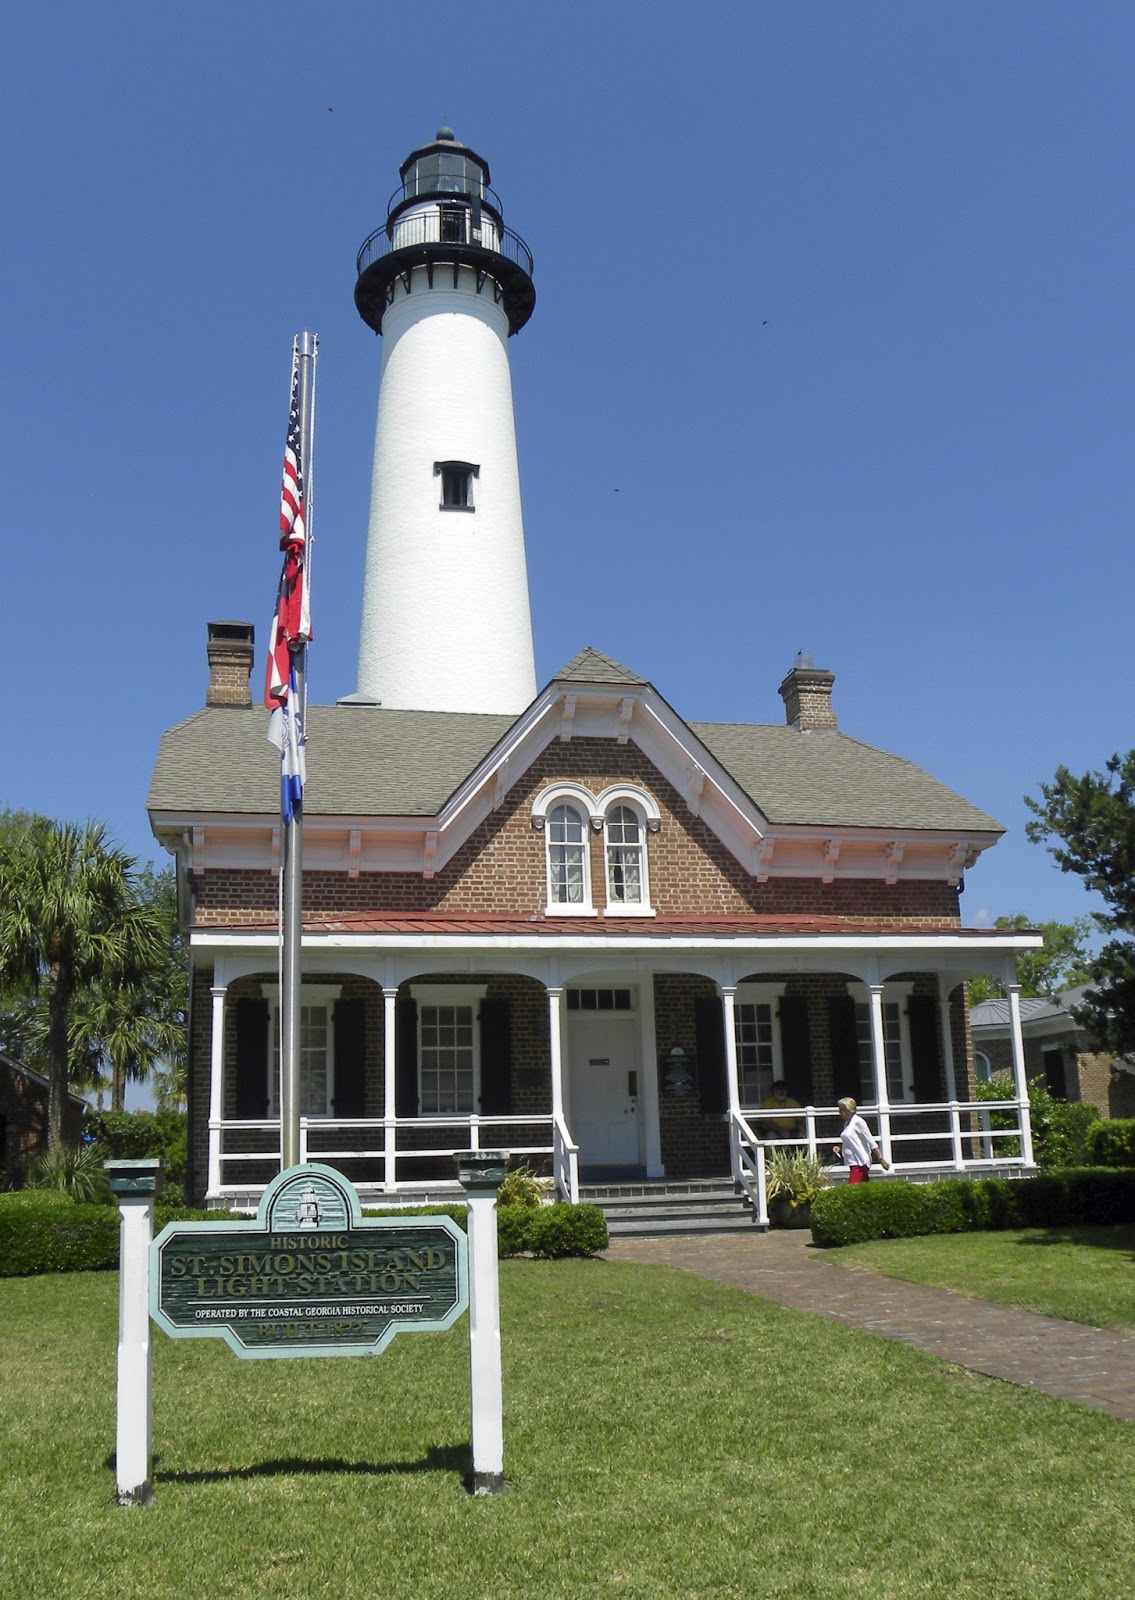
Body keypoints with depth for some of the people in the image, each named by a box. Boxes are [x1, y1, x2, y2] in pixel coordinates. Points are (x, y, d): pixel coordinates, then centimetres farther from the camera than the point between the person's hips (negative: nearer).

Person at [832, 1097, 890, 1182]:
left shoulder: (858, 1121, -10)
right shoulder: (847, 1123, 16)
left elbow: (871, 1142, -10)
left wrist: (881, 1159, -12)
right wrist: (839, 1148, 7)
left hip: (860, 1163, -9)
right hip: (853, 1163, 9)